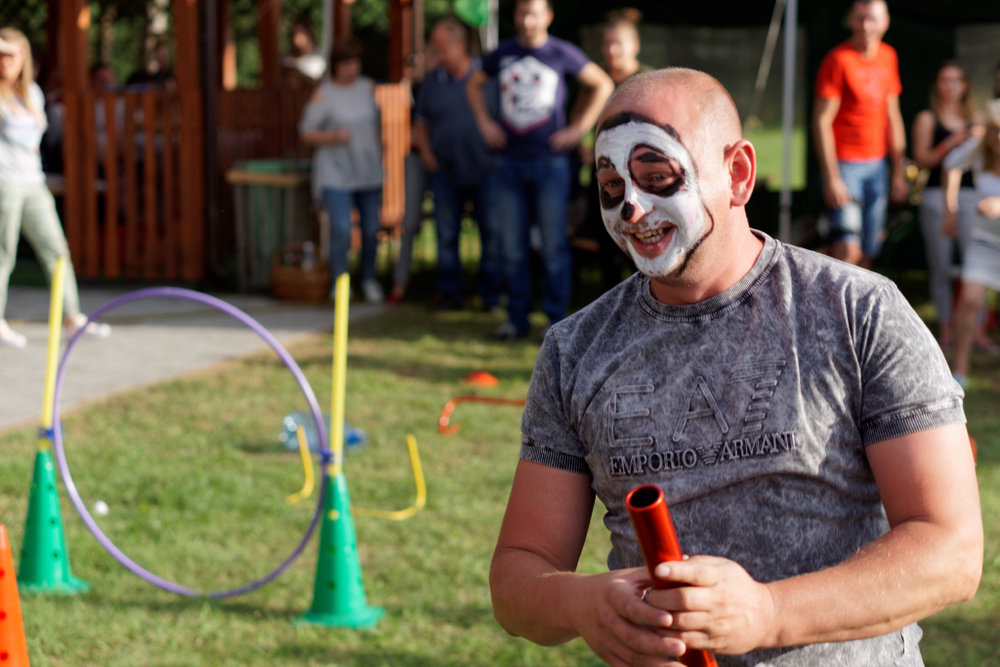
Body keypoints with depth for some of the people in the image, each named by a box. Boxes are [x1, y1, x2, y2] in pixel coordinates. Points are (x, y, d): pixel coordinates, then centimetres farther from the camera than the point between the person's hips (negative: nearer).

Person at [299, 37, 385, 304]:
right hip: (336, 174, -4)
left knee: (371, 229, 9)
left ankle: (369, 279, 29)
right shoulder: (323, 94, -9)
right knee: (341, 230, -16)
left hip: (368, 172, 4)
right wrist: (333, 137, -21)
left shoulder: (368, 87, 5)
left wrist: (382, 161, 12)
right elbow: (306, 133, -6)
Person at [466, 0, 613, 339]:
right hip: (510, 161, 3)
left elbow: (602, 84, 7)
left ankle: (557, 320, 5)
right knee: (513, 247, 6)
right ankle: (517, 318, 15)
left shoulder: (561, 53, -1)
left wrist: (579, 127, 1)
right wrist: (484, 123, 11)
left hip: (550, 161, -3)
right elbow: (474, 84, 24)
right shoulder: (502, 54, 7)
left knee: (554, 245, -2)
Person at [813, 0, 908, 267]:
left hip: (877, 165, 6)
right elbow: (822, 120, -12)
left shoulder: (888, 57, 11)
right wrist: (832, 178, -16)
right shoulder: (838, 60, -9)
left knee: (867, 254, 5)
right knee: (848, 248, -18)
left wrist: (899, 172, 15)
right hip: (844, 164, -6)